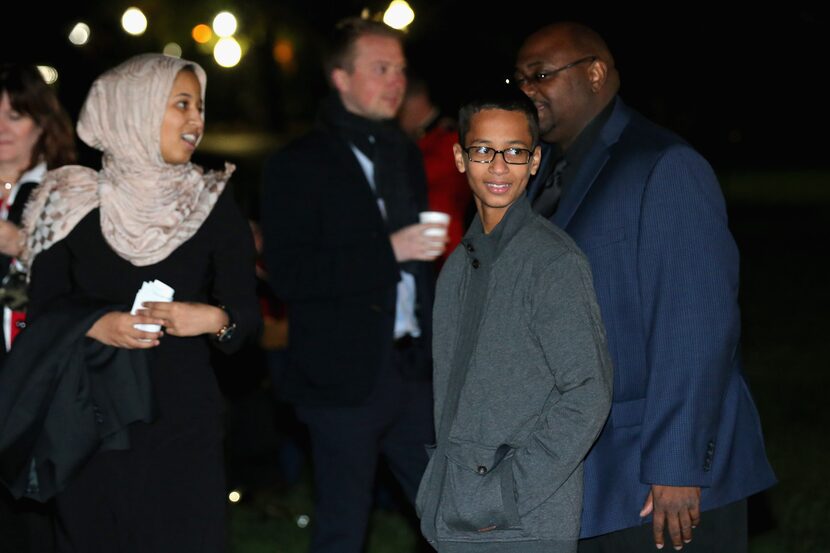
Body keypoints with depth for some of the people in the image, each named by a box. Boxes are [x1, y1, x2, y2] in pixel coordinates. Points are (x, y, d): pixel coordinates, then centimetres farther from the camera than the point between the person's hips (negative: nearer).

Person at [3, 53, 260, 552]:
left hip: (183, 418, 0)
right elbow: (44, 309, 1)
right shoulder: (73, 201, 0)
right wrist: (97, 325, -18)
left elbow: (246, 310, 1)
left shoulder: (213, 201, 2)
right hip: (91, 420, 0)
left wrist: (213, 319, -21)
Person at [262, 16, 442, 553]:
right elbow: (289, 274, -18)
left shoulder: (406, 154, 14)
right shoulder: (299, 165, -8)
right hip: (346, 375, -6)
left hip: (411, 368, 6)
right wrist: (389, 251, -22)